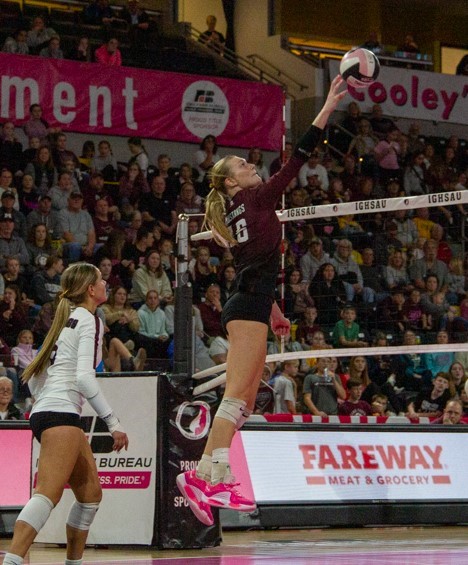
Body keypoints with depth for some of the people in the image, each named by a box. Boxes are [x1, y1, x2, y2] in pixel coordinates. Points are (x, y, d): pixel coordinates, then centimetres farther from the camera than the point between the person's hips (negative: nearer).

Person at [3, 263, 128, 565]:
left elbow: (33, 377, 22)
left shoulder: (66, 320, 21)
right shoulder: (90, 320, -5)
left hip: (44, 412, 10)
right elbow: (84, 377, -18)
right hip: (61, 413, -10)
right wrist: (113, 421, -17)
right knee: (48, 494, -21)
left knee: (91, 494, 14)